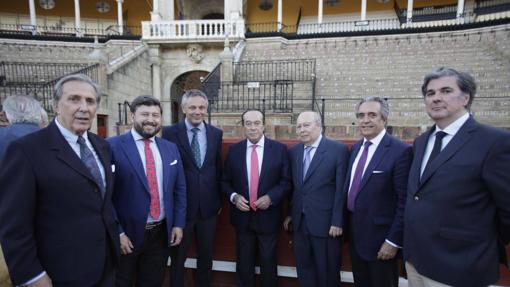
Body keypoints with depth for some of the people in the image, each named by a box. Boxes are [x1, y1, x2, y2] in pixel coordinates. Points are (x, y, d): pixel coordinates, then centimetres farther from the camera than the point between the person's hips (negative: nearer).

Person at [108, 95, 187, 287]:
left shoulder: (170, 148, 4)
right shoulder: (113, 146, -11)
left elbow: (179, 189, 7)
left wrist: (178, 224, 3)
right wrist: (118, 232, -12)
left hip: (162, 233, 4)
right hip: (127, 234, -4)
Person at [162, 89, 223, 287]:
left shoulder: (216, 133, 2)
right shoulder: (170, 132, -8)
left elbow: (218, 169, 7)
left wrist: (219, 200, 9)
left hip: (208, 207, 3)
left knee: (206, 256, 20)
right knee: (178, 257, 17)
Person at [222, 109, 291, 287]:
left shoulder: (279, 149, -7)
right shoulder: (234, 150, -1)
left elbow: (286, 181, -5)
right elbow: (226, 181, 5)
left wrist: (270, 197, -18)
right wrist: (234, 197, -12)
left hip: (268, 216, -1)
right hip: (242, 216, 2)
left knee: (268, 261, 16)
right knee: (244, 262, 18)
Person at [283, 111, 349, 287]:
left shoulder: (338, 149, -10)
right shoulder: (294, 151, 6)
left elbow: (341, 189, -11)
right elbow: (293, 186, 10)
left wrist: (337, 221, -13)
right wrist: (290, 213, 10)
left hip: (326, 223, -4)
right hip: (299, 222, 5)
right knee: (303, 268, 19)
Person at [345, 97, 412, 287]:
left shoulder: (401, 151, -18)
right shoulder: (356, 147, 6)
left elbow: (404, 202, -18)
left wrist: (394, 241, -16)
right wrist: (347, 225, 12)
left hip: (379, 237, -6)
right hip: (354, 234, 7)